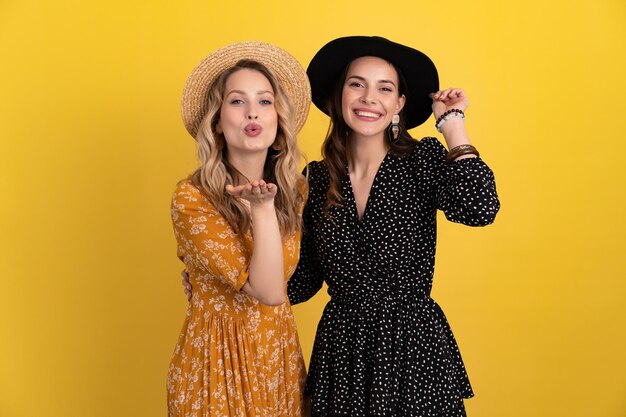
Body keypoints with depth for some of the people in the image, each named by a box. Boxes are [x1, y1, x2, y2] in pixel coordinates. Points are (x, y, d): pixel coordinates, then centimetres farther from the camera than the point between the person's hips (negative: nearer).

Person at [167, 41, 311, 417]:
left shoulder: (297, 190, -1)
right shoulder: (192, 198, -17)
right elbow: (267, 291, -23)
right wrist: (262, 208, -31)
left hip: (281, 355, 5)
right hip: (218, 357, -5)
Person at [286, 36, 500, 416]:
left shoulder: (424, 160, -7)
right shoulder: (317, 178, 0)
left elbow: (480, 209, -28)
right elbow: (307, 277, 6)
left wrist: (452, 123, -17)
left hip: (413, 343, -2)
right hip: (339, 345, 3)